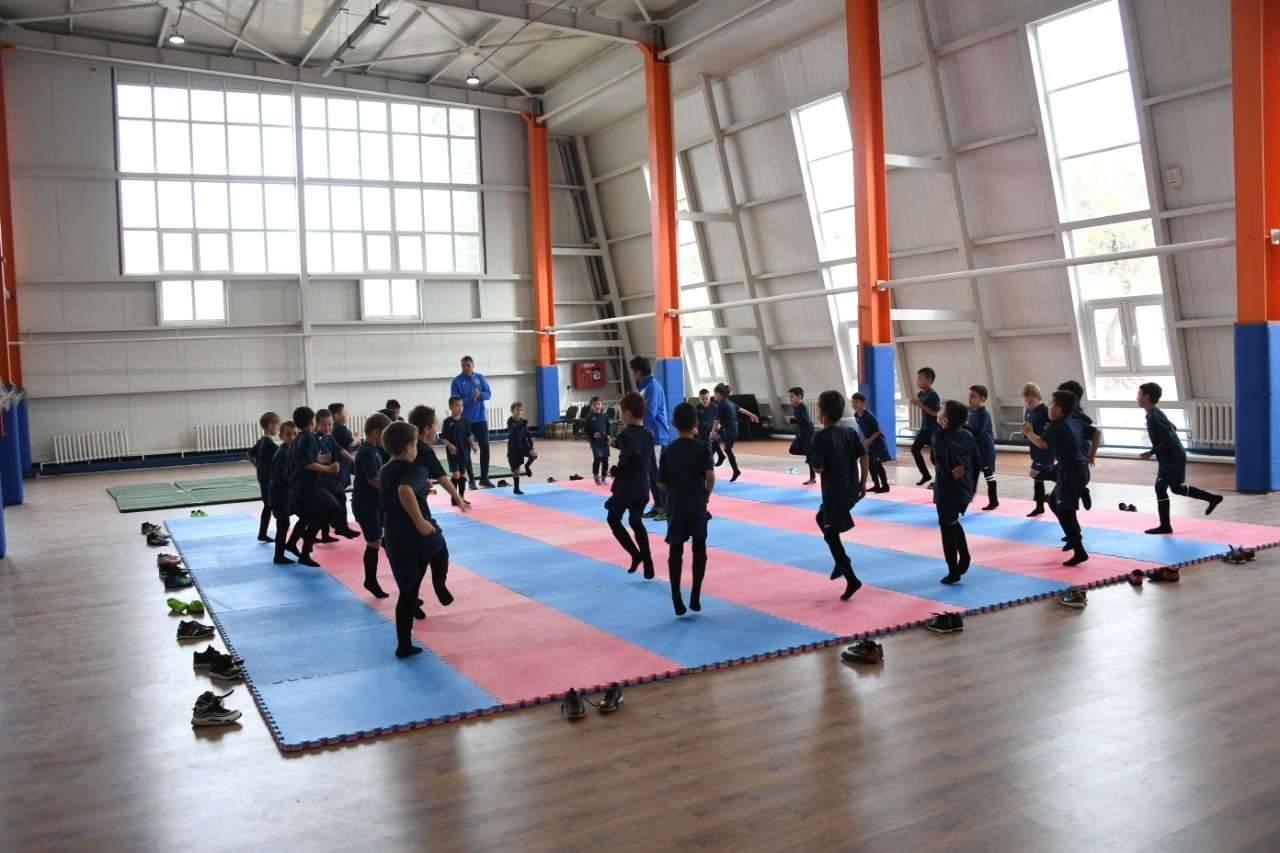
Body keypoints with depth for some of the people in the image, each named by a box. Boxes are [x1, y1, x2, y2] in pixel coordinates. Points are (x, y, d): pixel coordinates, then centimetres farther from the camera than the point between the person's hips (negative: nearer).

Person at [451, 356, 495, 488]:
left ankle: (484, 478, 12)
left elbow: (488, 394, 0)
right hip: (465, 420, -2)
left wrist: (479, 394, -21)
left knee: (485, 447, 2)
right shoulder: (457, 381, -7)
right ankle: (471, 479, 14)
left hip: (480, 418, 2)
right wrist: (471, 399, -26)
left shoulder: (480, 378, 2)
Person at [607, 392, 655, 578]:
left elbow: (632, 457, -30)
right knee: (636, 522, 20)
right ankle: (647, 565, 15)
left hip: (626, 487, -7)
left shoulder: (625, 435, -16)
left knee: (614, 519, 14)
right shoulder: (648, 435, 6)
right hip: (643, 487, 7)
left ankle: (636, 554, 2)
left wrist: (616, 471, -14)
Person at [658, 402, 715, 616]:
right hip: (697, 505, -1)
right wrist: (707, 494, -1)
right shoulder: (703, 449, -7)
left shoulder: (668, 451, 1)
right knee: (699, 550, 12)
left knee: (675, 552, 8)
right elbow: (710, 475, -18)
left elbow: (661, 483, 2)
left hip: (675, 506, 2)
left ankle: (677, 600, 6)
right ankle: (695, 598, 11)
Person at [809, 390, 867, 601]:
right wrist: (863, 482, 8)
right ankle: (842, 562, 26)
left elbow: (818, 469, -17)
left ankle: (852, 579, -2)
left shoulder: (820, 437, -16)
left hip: (834, 492, -7)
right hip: (851, 489, 7)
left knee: (831, 535, 4)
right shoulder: (850, 432, 1)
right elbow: (864, 457, 0)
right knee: (822, 518, 29)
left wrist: (816, 467, 5)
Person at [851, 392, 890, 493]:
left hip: (877, 441, -8)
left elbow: (877, 431, -21)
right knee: (870, 464, 10)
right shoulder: (856, 415, -2)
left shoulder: (869, 415, -25)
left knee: (877, 464, -8)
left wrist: (869, 440, -21)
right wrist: (865, 439, 3)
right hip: (868, 441, 8)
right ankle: (876, 485, 20)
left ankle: (885, 486, 0)